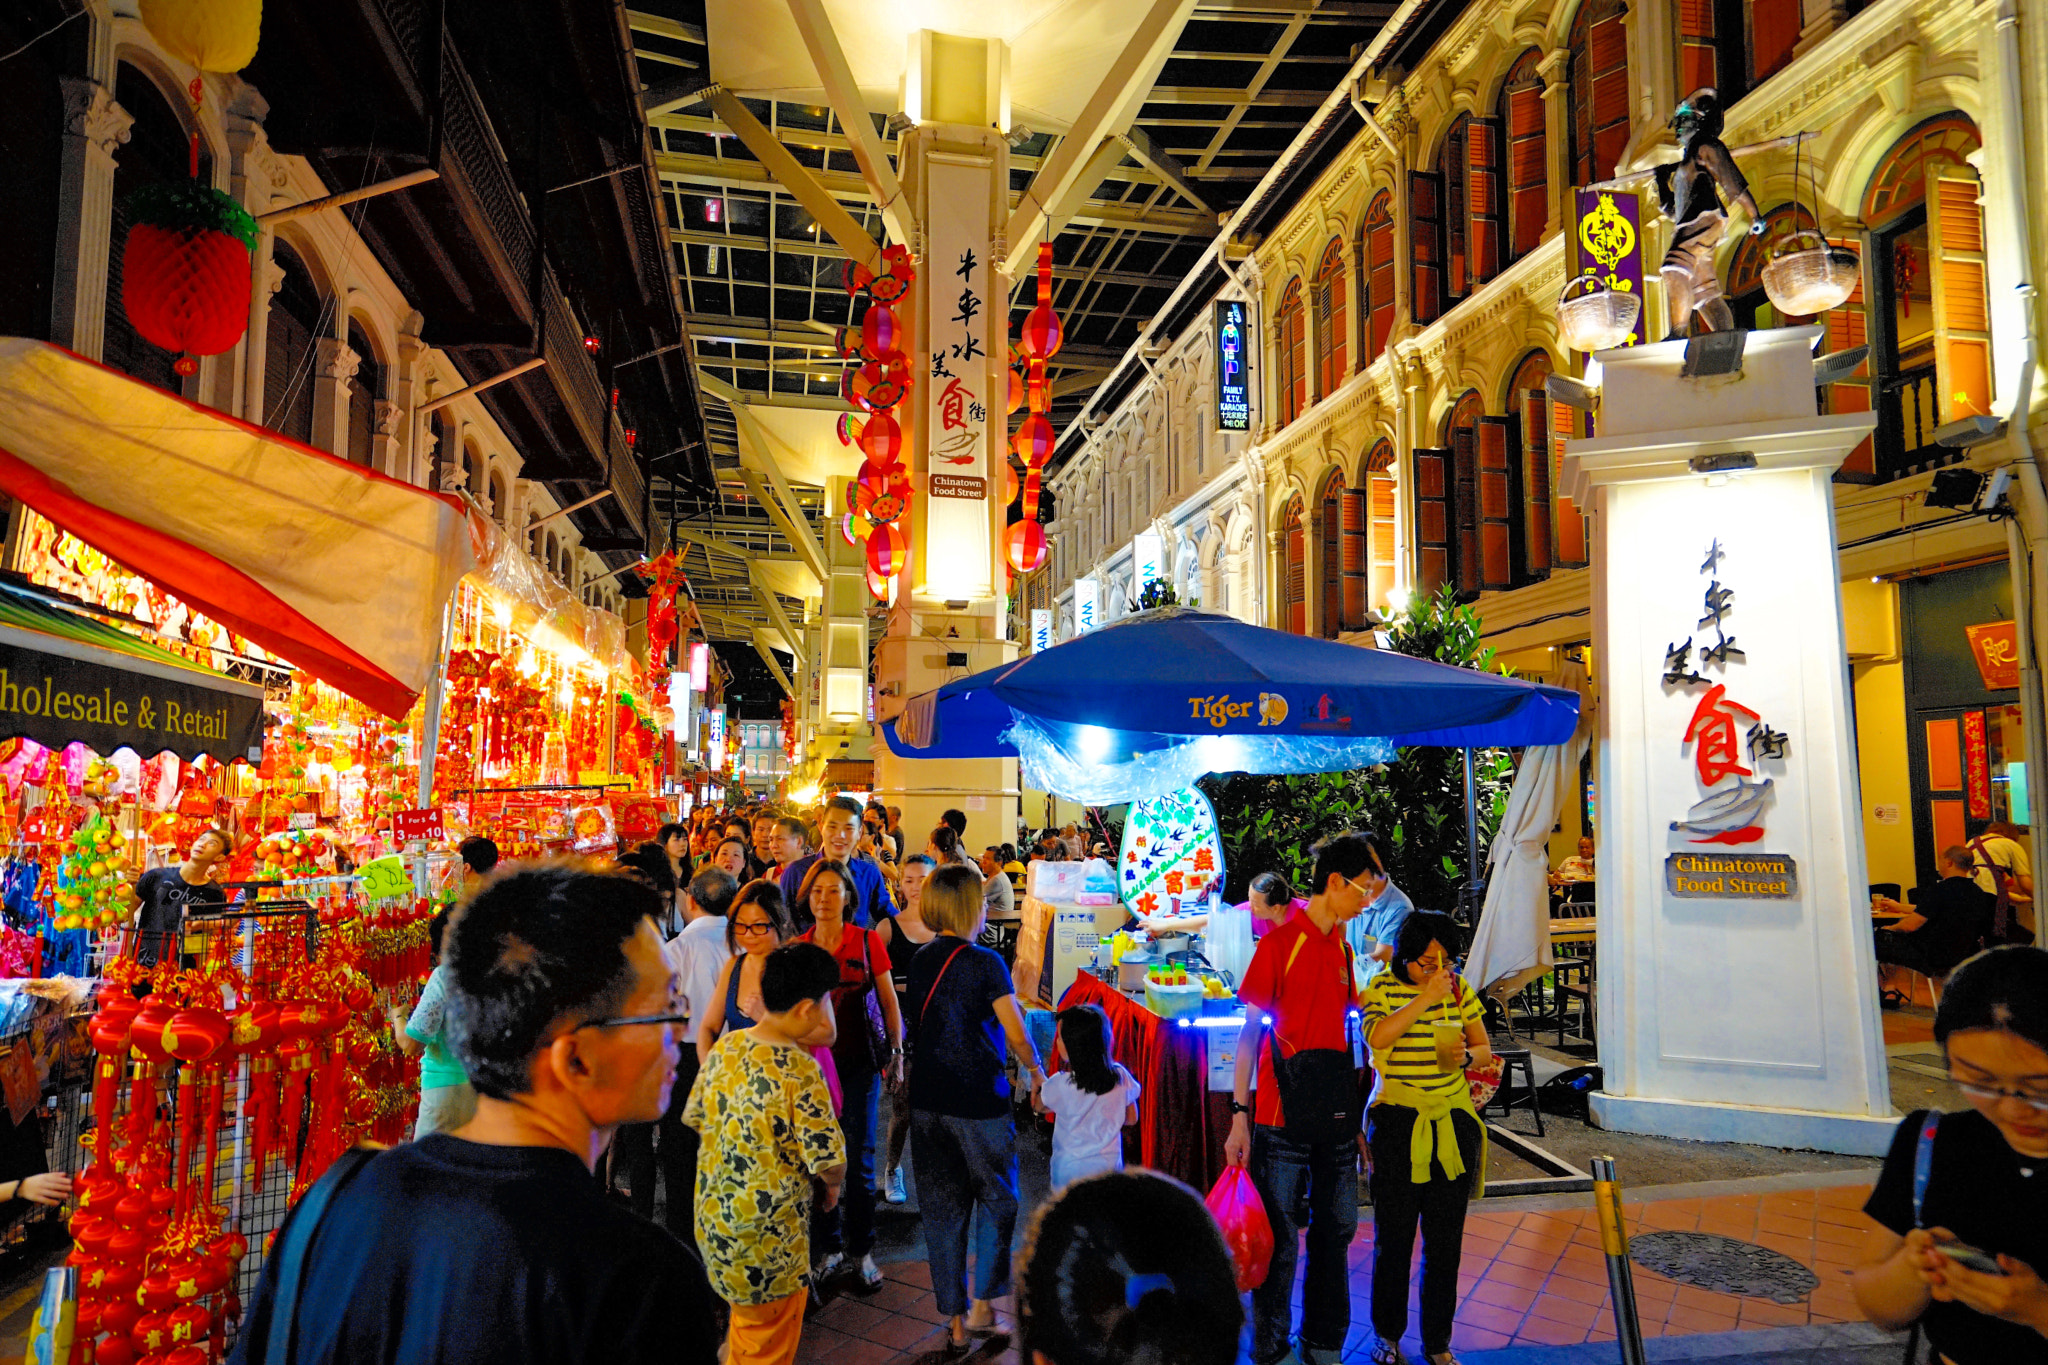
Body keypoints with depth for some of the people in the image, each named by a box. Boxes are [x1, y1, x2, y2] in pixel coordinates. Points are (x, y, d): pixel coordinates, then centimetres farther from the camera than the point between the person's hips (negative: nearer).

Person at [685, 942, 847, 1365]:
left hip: (713, 1215, 7)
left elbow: (693, 1118, 8)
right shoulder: (800, 1070, -25)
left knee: (744, 1329, 29)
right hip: (768, 1235, -7)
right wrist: (833, 1187, -1)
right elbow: (828, 1160, -23)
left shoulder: (725, 1046, -4)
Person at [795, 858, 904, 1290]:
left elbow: (888, 1001, 4)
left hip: (859, 1062, -2)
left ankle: (862, 1249, 16)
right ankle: (830, 1246, 23)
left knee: (859, 1159, 1)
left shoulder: (868, 941, -2)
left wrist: (896, 1052, 2)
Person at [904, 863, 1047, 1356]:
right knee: (997, 1200, 15)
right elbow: (1017, 1037, -14)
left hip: (928, 1102, 5)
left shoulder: (919, 960, 2)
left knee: (942, 1210, 12)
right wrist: (1037, 1073, 2)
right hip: (980, 1101, -5)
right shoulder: (985, 963, -15)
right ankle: (983, 1306, 16)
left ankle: (955, 1322, 21)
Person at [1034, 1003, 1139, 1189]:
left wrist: (1036, 1074, 18)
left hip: (1071, 1169, -3)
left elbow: (1039, 1106, 4)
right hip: (1110, 1166, 3)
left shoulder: (1060, 1085, -19)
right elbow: (1131, 1118, 5)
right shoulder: (1120, 1076, -10)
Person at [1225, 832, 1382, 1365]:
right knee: (1280, 1240, 1)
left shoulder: (1343, 949, 11)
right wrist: (1240, 1113, -11)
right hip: (1283, 1115, -6)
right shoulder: (1279, 942, -9)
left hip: (1336, 1114, 7)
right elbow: (1251, 1031, -8)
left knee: (1336, 1231, 14)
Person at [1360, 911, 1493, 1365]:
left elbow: (1486, 1049, 10)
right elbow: (1377, 1036, -25)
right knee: (1393, 1237, 5)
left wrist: (1466, 1055, -12)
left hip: (1453, 1123, 3)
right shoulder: (1382, 988, -6)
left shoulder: (1458, 988, 5)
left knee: (1446, 1239, 9)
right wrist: (1428, 997, -25)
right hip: (1397, 1124, -3)